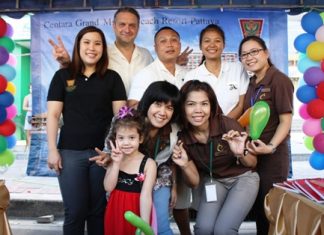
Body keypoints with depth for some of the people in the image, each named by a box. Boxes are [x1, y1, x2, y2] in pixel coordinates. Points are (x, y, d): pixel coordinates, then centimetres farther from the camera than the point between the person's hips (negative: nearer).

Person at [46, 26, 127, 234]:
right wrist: (52, 150, -3)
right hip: (70, 152, 0)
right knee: (75, 211, 2)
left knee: (99, 210, 9)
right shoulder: (62, 76, 7)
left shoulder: (112, 78, 8)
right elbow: (53, 115, 4)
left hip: (103, 152, 1)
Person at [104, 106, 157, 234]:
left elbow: (145, 196, -17)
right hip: (115, 212, 4)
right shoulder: (114, 159, 1)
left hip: (136, 212, -3)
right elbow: (108, 187, -7)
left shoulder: (149, 164, -13)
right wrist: (116, 163, -16)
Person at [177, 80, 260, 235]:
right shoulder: (183, 137, -14)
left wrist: (240, 154, -31)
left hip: (243, 178, -2)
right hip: (213, 181, 3)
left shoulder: (228, 125, -24)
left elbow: (253, 163, -10)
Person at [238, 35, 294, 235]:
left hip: (272, 156, -7)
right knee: (258, 206, 16)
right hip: (252, 153, 7)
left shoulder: (280, 80, -12)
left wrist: (271, 147, -27)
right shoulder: (253, 83, 12)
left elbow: (286, 121, -15)